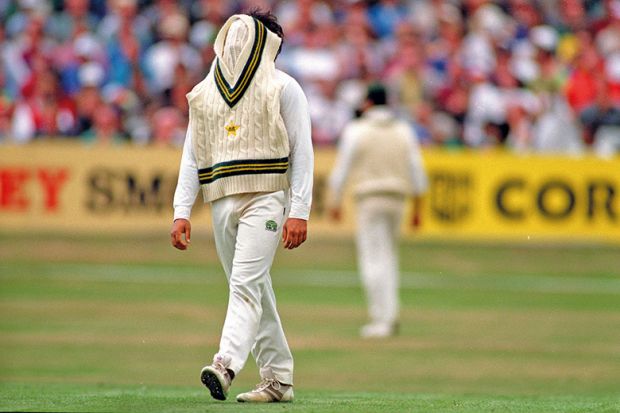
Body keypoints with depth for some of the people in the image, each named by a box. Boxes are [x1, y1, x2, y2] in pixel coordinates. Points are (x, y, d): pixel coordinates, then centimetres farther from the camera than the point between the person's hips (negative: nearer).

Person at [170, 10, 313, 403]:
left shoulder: (283, 88, 2)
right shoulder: (205, 92, 16)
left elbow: (302, 152, -3)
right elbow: (192, 156, 16)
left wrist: (299, 212, -12)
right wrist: (182, 212, 5)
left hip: (265, 198, -6)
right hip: (222, 203, 6)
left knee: (246, 284, -19)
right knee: (255, 292, 8)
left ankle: (226, 366, -34)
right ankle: (278, 380, 14)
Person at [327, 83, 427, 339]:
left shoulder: (355, 130, -3)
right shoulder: (404, 131, 8)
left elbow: (341, 168, -4)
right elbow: (417, 172, 7)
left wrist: (334, 203, 3)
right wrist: (417, 207, 12)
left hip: (369, 201, -5)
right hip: (398, 199, 5)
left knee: (374, 258, -4)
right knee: (387, 256, 18)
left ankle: (382, 319, -11)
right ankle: (390, 315, 12)